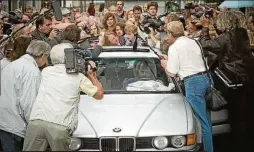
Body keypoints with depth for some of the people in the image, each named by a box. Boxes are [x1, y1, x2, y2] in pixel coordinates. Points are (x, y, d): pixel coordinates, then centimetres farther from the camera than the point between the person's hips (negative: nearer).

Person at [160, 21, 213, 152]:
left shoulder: (174, 48, -9)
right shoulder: (192, 42, 13)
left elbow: (171, 73, -7)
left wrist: (165, 65, 13)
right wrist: (169, 59, 29)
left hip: (192, 82, -8)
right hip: (204, 78, 8)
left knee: (202, 120, -5)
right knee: (204, 117, 17)